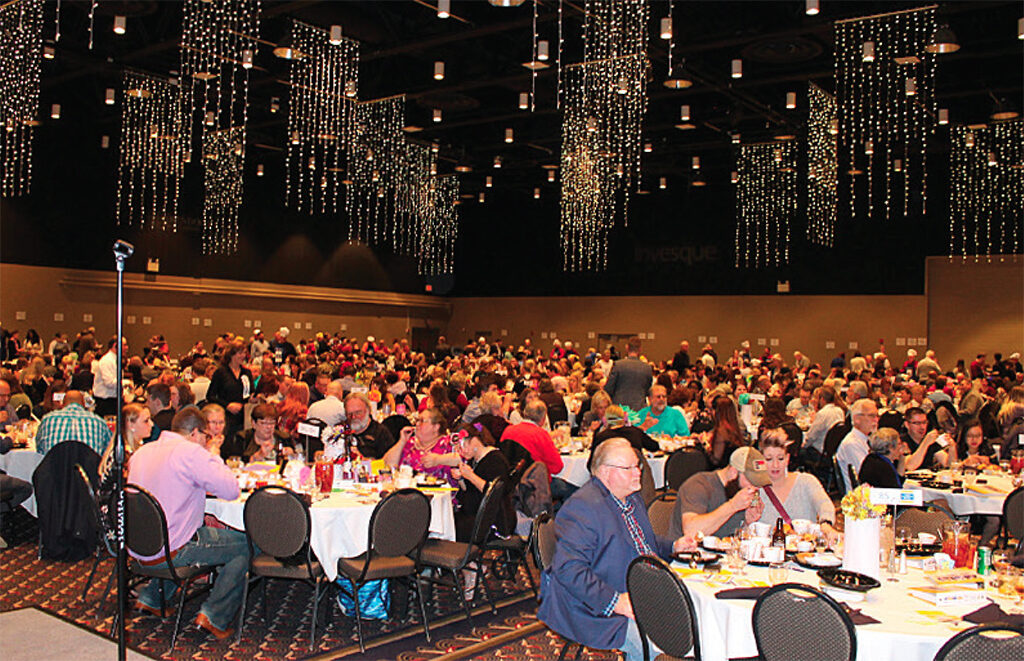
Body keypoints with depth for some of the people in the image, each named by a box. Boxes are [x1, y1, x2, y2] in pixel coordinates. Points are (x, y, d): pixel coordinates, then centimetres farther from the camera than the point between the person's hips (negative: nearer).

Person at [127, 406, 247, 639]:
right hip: (169, 553, -8)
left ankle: (150, 597, 32)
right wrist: (214, 458, -1)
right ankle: (213, 615, -1)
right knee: (245, 546, 1)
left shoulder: (142, 451, 8)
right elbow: (231, 490, -15)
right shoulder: (191, 452, -16)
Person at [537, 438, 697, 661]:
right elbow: (568, 569, -24)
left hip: (645, 597, 10)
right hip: (599, 608, -10)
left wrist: (673, 546, 14)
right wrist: (614, 601, -27)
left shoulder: (631, 498, 15)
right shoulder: (582, 507, -18)